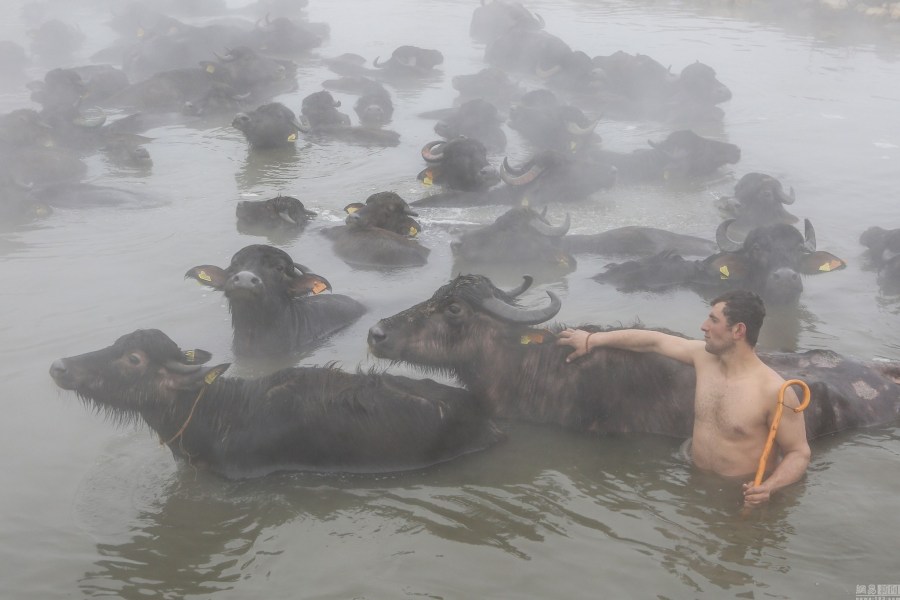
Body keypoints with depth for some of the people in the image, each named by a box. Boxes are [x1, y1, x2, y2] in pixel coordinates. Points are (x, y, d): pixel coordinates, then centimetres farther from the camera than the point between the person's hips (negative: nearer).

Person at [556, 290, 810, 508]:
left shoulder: (775, 392, -20)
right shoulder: (703, 356, 0)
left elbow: (799, 453, -13)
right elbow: (654, 340, 12)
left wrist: (769, 487, -32)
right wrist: (592, 340, 20)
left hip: (743, 498, -5)